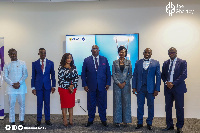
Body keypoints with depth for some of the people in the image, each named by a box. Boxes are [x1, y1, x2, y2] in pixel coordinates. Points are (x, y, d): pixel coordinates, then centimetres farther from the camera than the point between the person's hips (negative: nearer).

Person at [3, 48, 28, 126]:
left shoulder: (22, 63, 5)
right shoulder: (7, 65, 8)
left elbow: (25, 74, -1)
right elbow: (5, 77, 4)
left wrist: (19, 83, -12)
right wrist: (12, 84, -10)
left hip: (21, 87, 0)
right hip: (11, 88, 1)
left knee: (22, 104, 4)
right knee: (11, 105, 2)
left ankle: (21, 120, 15)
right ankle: (12, 121, 10)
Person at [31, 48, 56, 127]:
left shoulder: (50, 63, 4)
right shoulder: (34, 63, 4)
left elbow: (53, 75, 5)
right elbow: (33, 76, 5)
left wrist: (53, 86, 1)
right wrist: (33, 87, 1)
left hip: (47, 86, 0)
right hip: (38, 86, 0)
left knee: (47, 103, 6)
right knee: (39, 103, 4)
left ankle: (47, 119, 17)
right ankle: (38, 120, 15)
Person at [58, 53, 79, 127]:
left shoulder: (73, 67, 7)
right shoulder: (61, 67, -6)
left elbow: (76, 77, 5)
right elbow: (61, 79, -10)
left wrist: (72, 85, -9)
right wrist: (68, 87, -12)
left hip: (72, 88, 4)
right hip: (64, 88, -4)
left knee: (71, 104, 7)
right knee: (64, 104, 2)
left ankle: (71, 120, 14)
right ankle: (65, 120, 9)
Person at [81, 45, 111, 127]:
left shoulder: (104, 60, 7)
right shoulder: (86, 60, 4)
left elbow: (108, 72, 6)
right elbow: (83, 74, 3)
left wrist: (108, 83, -1)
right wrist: (84, 84, -4)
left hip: (102, 86, 0)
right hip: (91, 86, 0)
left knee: (102, 104, 8)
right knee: (91, 104, 8)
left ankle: (103, 120, 22)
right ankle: (90, 120, 22)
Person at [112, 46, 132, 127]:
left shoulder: (128, 62, 6)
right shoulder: (115, 62, 6)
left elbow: (130, 74, 4)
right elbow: (113, 74, 2)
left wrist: (125, 82, -8)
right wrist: (118, 83, -8)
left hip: (126, 84, 0)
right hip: (117, 84, 0)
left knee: (126, 101, 2)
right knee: (117, 102, 1)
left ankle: (125, 120, 12)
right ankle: (117, 121, 9)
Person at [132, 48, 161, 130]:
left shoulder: (155, 63, 2)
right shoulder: (138, 63, 7)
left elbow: (158, 76, 0)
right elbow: (135, 76, 7)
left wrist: (157, 89, -6)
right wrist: (134, 87, 0)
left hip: (150, 89, -1)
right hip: (140, 88, 1)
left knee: (151, 106, 7)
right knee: (140, 106, 7)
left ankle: (149, 123, 21)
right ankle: (140, 123, 19)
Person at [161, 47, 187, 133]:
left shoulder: (182, 62, 0)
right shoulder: (165, 63, 13)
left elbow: (184, 75, -9)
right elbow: (162, 75, 12)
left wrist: (173, 83, -16)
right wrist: (167, 82, -8)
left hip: (178, 88, -4)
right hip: (168, 88, 4)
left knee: (179, 108, 1)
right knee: (168, 107, 8)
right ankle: (169, 125, 20)